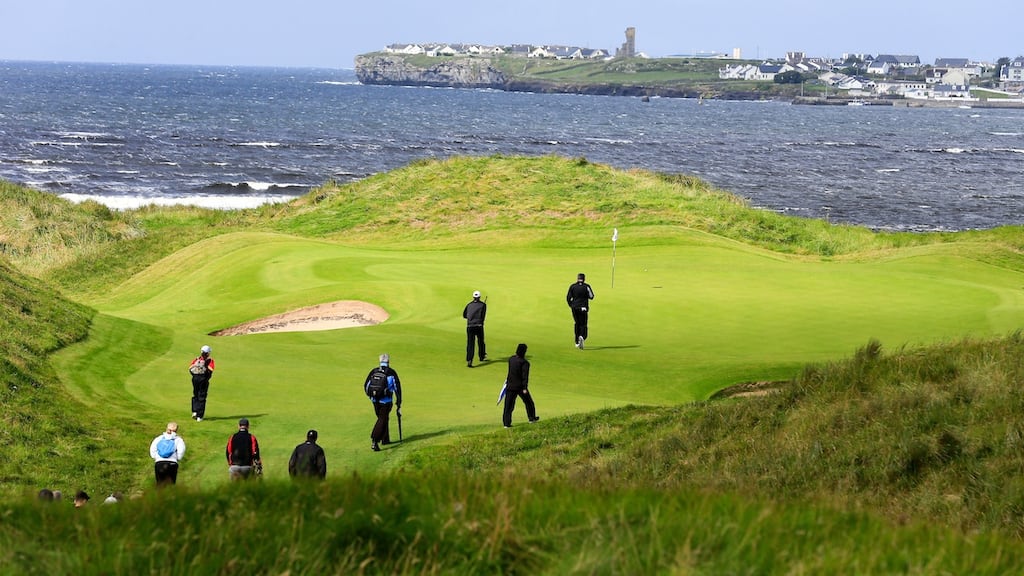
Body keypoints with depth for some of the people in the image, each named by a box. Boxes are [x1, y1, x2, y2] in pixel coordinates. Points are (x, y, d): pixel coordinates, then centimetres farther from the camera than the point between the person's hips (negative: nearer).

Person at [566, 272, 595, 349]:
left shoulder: (572, 286, 1)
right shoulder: (586, 286, -6)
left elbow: (568, 298, 0)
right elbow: (591, 296, -4)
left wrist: (571, 306, 14)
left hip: (574, 308, 2)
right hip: (583, 308, -2)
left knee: (577, 324, 17)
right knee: (583, 325, 1)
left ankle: (577, 342, 20)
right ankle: (582, 337, -29)